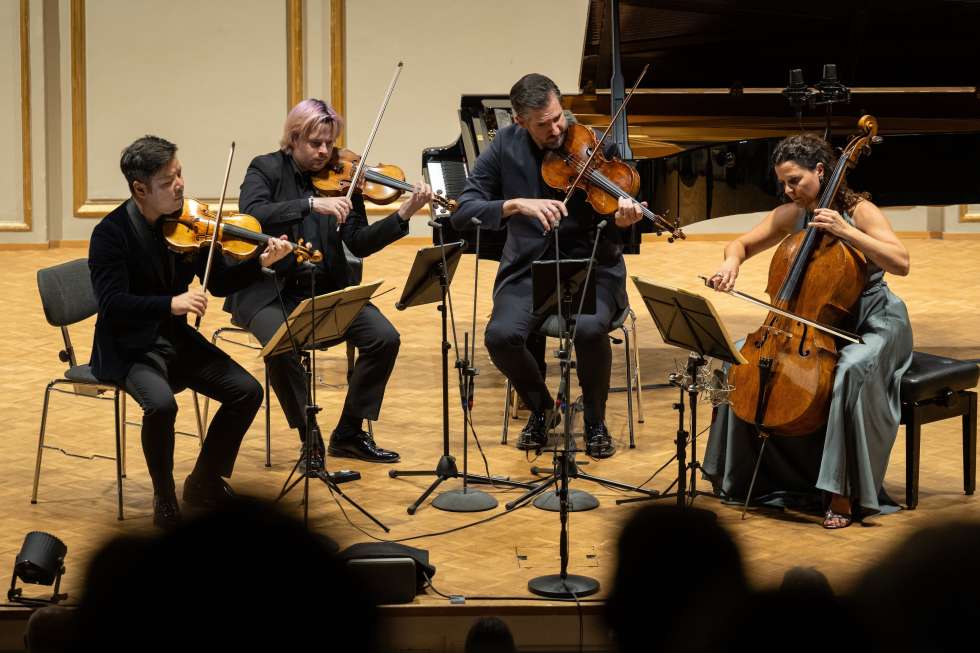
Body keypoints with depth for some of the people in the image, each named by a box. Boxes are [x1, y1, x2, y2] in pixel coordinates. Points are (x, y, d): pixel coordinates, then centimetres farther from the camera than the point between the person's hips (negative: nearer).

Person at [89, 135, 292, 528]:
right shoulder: (110, 234, -17)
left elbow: (219, 283, 5)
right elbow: (111, 303, -26)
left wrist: (261, 263, -12)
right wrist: (170, 303, -38)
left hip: (177, 339, 6)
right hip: (130, 347, -6)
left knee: (247, 391, -8)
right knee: (161, 403, -33)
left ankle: (205, 482, 11)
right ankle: (164, 498, -8)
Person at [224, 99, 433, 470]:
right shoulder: (266, 170, -2)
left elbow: (360, 245, -2)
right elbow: (251, 215, -23)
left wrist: (404, 215, -16)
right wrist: (311, 203, -33)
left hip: (328, 289, 4)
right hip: (271, 291, -4)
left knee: (384, 338, -16)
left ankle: (350, 433, 3)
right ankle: (311, 441, -12)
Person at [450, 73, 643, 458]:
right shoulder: (506, 146, -3)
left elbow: (609, 240, -8)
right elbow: (462, 213, -9)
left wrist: (621, 221, -33)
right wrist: (517, 204, -25)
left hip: (589, 268, -2)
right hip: (528, 270, 2)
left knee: (590, 329, -33)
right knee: (501, 335, -27)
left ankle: (595, 421, -4)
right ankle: (541, 410, 6)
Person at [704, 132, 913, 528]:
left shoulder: (859, 211, -14)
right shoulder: (790, 215, 2)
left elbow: (901, 263, -25)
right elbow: (741, 244, 11)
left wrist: (846, 232, -32)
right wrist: (732, 262, -13)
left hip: (872, 324, -6)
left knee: (852, 371, -37)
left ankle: (844, 495, -29)